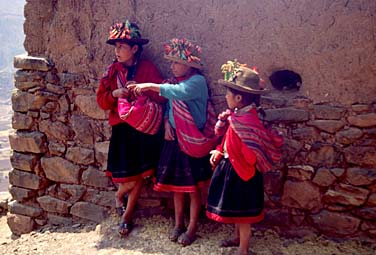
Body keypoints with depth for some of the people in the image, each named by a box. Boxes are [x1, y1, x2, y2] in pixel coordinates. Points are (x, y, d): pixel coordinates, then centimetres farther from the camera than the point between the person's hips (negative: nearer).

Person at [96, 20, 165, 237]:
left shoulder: (148, 68, -2)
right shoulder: (112, 71, 5)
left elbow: (162, 96, -7)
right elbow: (102, 101, 6)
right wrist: (114, 94, -13)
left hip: (144, 129, 0)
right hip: (122, 129, 0)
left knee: (140, 176, 6)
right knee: (130, 179, -2)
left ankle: (127, 216, 27)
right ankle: (119, 196, 34)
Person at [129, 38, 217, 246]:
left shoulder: (197, 81, -14)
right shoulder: (174, 81, 8)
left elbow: (180, 92, -33)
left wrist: (151, 86, -31)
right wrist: (167, 123, -6)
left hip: (192, 140, -6)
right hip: (174, 138, 7)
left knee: (193, 186, 5)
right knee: (176, 183, 14)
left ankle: (192, 227, 20)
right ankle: (179, 223, 30)